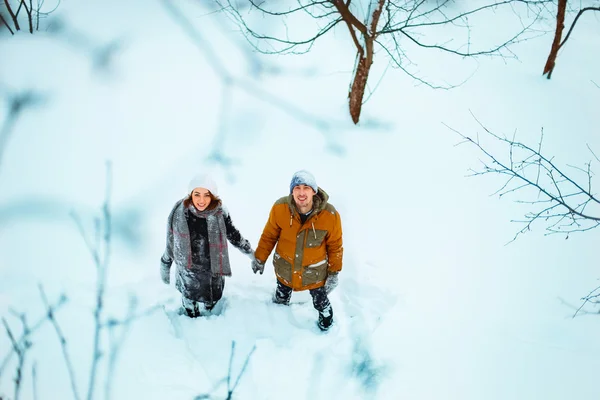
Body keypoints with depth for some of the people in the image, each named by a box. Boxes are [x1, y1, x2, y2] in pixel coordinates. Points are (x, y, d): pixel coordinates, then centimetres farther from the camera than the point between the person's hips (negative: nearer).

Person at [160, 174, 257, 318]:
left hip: (213, 273, 1)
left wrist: (251, 253, 13)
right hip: (188, 274, 0)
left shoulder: (219, 213, -15)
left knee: (207, 308, 17)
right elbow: (171, 243, -1)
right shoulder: (179, 213, -16)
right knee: (191, 311, 16)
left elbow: (233, 234, 3)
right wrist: (165, 266, 9)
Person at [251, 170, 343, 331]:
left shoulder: (330, 215, -27)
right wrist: (260, 258, 2)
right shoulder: (280, 208, -26)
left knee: (321, 303, 19)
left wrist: (334, 272, -5)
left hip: (315, 271, -1)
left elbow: (335, 246, -10)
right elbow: (269, 235, -8)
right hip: (285, 268, 2)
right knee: (280, 299, 29)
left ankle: (326, 326, 52)